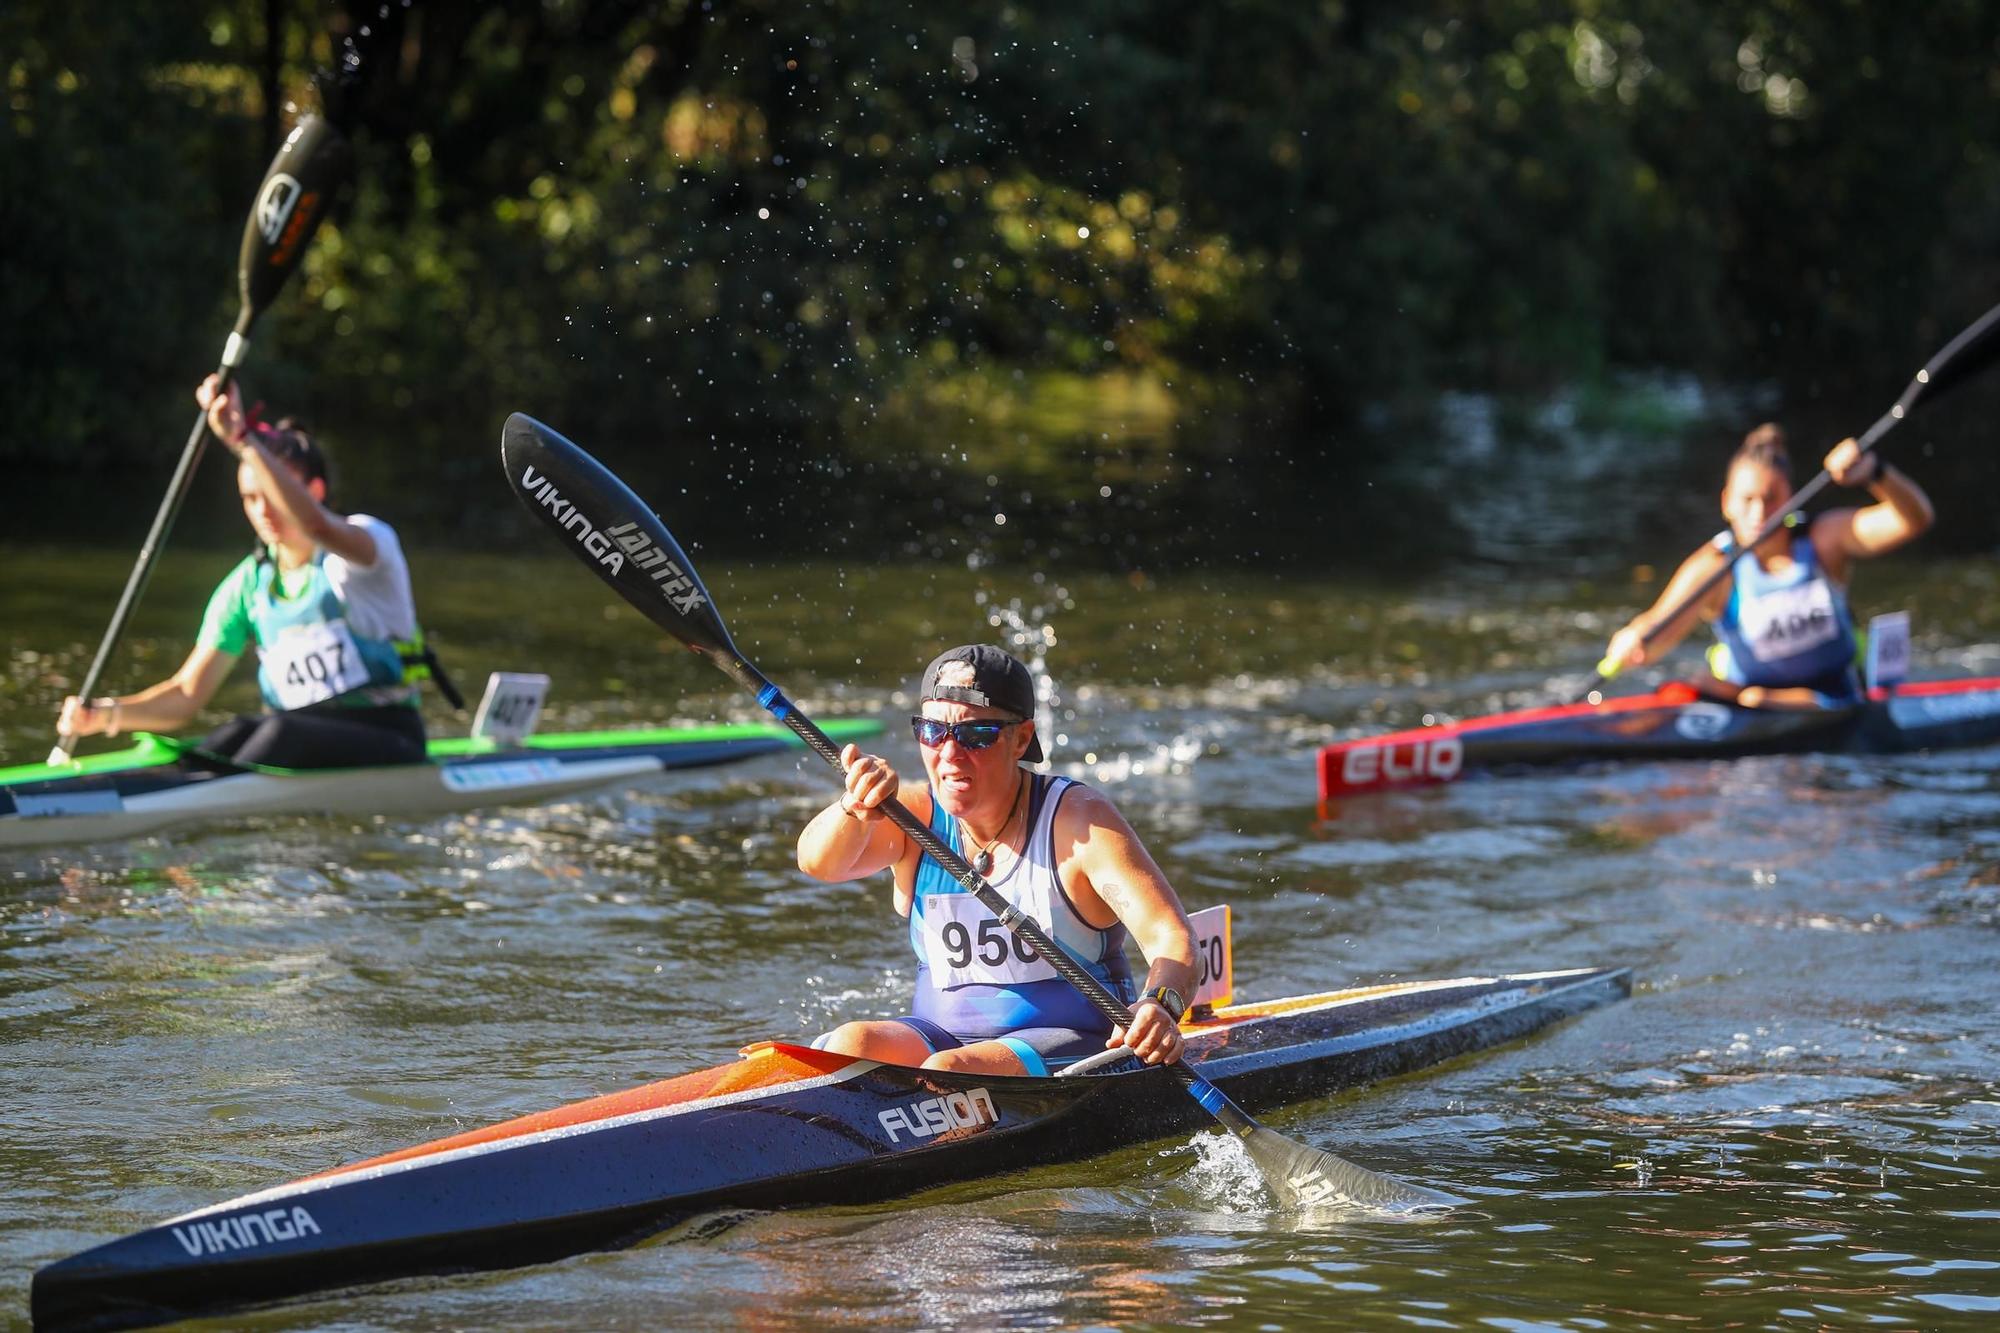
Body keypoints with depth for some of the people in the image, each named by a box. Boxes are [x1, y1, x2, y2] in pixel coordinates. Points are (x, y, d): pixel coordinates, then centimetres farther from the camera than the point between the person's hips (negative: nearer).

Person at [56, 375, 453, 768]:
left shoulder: (368, 539, -6)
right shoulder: (249, 585, 10)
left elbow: (316, 526, -33)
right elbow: (188, 693, 7)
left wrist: (242, 438, -38)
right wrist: (108, 714, -12)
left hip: (387, 741, -5)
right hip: (300, 735, 5)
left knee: (284, 733, -35)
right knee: (234, 736, -29)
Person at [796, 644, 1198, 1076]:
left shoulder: (1077, 820, -9)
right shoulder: (914, 815, 2)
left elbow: (1170, 937, -18)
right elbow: (819, 862, -17)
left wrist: (1159, 1005, -40)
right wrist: (856, 811, -40)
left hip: (1072, 1042, -4)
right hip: (942, 1032, 4)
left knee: (946, 1072, -33)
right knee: (853, 1045, -26)